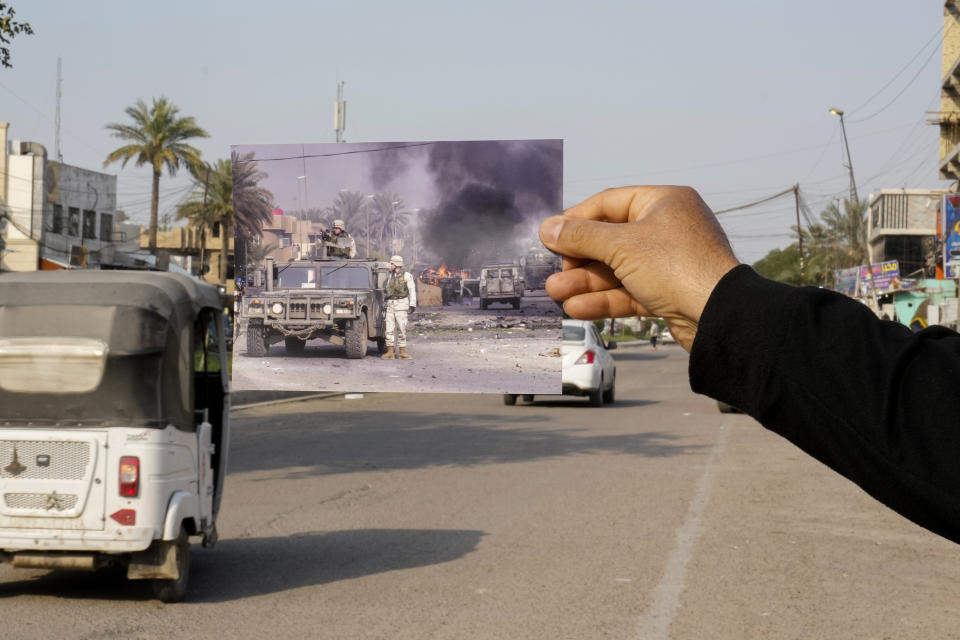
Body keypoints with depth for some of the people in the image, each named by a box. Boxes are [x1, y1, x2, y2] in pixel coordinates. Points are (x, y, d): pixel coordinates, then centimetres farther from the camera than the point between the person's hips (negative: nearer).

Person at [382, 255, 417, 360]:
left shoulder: (407, 275, -4)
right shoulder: (391, 276, 14)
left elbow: (412, 290, -7)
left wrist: (412, 304, -14)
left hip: (401, 304, -5)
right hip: (390, 304, 5)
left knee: (401, 328, -5)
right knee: (390, 328, 0)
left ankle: (402, 352, 1)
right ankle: (390, 352, 1)